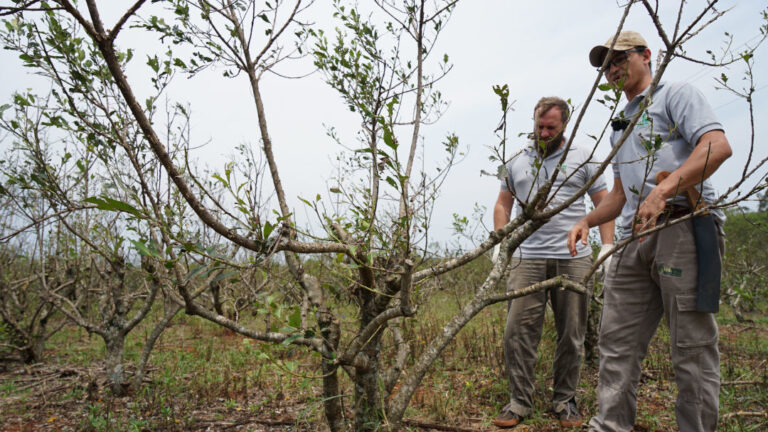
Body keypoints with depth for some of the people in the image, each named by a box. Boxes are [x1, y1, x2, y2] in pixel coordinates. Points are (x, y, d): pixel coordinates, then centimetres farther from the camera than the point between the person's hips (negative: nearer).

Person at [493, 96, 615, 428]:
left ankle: (565, 401, 20)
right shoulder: (517, 162, 14)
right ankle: (519, 402, 7)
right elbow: (503, 205, 17)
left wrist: (607, 247, -2)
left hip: (574, 259, -1)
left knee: (572, 335, 5)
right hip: (529, 259, 1)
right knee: (518, 331, -5)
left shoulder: (582, 158, 9)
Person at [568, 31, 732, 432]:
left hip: (682, 227, -7)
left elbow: (718, 145, -12)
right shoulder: (620, 125, 28)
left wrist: (663, 190, -23)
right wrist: (586, 221, 13)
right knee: (617, 339, 4)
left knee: (692, 343, -4)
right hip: (635, 237, 8)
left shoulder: (675, 94, 6)